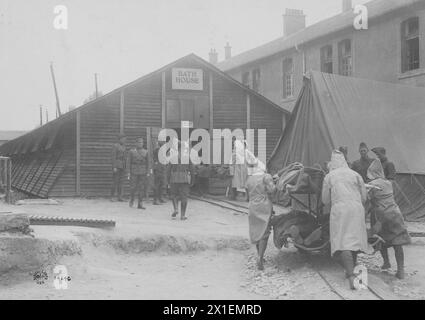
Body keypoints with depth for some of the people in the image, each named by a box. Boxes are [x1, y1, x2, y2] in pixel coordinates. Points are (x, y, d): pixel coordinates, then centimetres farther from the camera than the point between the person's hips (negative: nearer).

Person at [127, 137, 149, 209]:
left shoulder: (145, 152, 8)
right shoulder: (132, 151, 4)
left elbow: (147, 162, 9)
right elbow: (129, 162, 3)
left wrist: (148, 172, 3)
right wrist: (129, 172, -3)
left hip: (143, 172, 2)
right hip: (134, 172, -2)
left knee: (142, 188, -1)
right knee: (133, 187, -2)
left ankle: (140, 204, 4)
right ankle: (132, 199, 26)